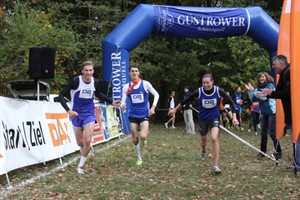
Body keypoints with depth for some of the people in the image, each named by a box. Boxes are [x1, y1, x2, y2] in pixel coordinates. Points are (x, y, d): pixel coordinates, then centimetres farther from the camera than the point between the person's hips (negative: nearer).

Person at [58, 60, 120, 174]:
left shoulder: (95, 82, -5)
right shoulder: (75, 81, -17)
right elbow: (61, 95, -15)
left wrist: (112, 102, 13)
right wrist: (68, 110, -26)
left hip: (89, 114, 2)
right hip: (76, 114, -1)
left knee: (87, 141, -13)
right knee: (80, 143, 7)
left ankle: (80, 166, 5)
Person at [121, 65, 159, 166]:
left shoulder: (145, 84, -6)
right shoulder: (126, 87, -1)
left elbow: (156, 95, 2)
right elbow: (123, 101, -2)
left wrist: (153, 107, -8)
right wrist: (122, 105, -26)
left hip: (144, 114, -2)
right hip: (133, 115, 2)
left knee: (143, 136, -22)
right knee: (135, 139, 3)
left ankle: (145, 138, 17)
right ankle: (139, 158, 24)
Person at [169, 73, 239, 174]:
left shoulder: (219, 91, -21)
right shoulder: (199, 91, -21)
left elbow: (231, 102, -11)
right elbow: (186, 100, -6)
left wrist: (234, 117, -18)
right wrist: (175, 109, 3)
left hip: (214, 117, -1)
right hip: (203, 118, 1)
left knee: (214, 138, -21)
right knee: (204, 139, 18)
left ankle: (216, 166, -14)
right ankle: (203, 151, 58)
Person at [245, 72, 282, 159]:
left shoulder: (270, 85, -9)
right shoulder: (259, 88, 10)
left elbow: (264, 97, -22)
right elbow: (253, 99, 10)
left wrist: (253, 90, -17)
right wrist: (249, 90, -2)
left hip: (272, 112, -7)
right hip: (264, 113, 7)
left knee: (272, 132, -11)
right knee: (263, 132, 11)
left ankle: (278, 152, -5)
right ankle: (263, 151, 19)